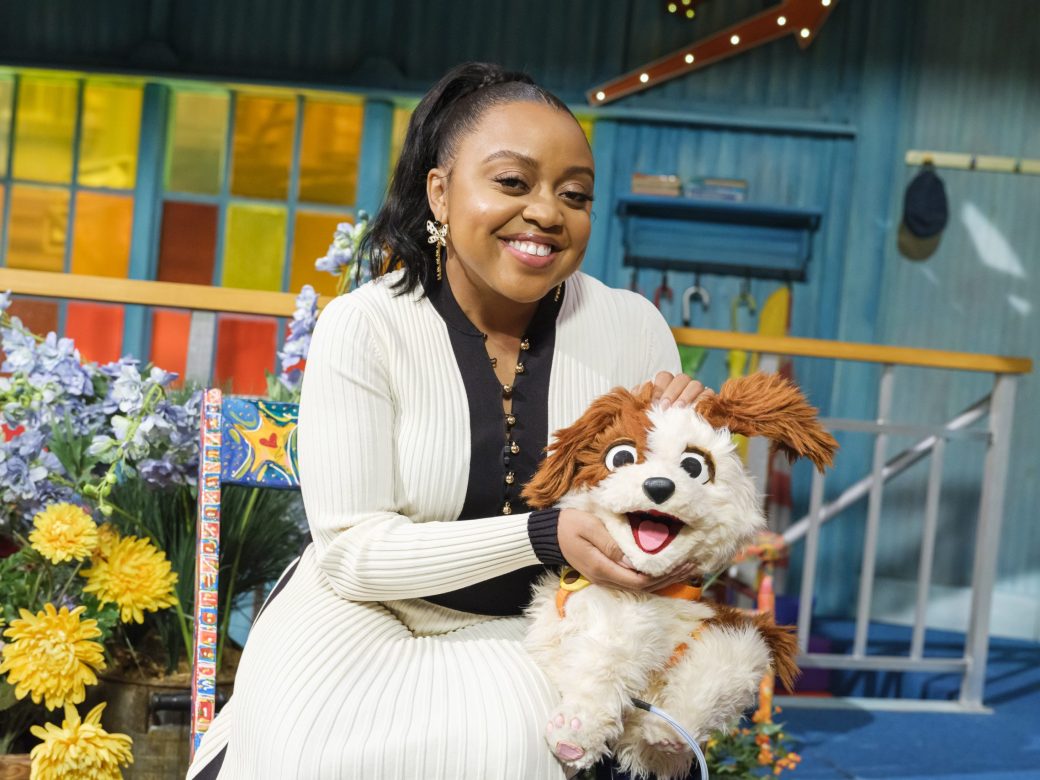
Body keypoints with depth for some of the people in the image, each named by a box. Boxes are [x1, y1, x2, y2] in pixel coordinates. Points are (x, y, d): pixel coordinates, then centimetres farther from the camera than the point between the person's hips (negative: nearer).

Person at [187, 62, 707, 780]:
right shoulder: (364, 327, -11)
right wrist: (544, 537, -26)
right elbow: (349, 552, -15)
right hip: (371, 614, -1)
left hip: (535, 637, 1)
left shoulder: (633, 328, -5)